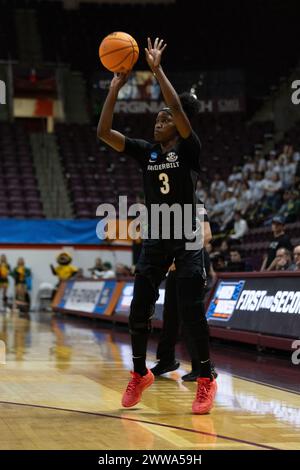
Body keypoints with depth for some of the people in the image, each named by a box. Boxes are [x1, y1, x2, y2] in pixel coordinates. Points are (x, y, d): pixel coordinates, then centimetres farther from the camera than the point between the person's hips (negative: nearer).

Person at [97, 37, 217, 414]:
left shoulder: (188, 149, -6)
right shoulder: (146, 152, 6)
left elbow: (179, 109, -24)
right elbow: (104, 132, -3)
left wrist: (157, 70, -22)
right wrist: (115, 88, -8)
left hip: (187, 237, -5)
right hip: (155, 238, 5)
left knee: (190, 310, -9)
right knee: (139, 309, 4)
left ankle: (206, 379, 4)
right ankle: (139, 374, 22)